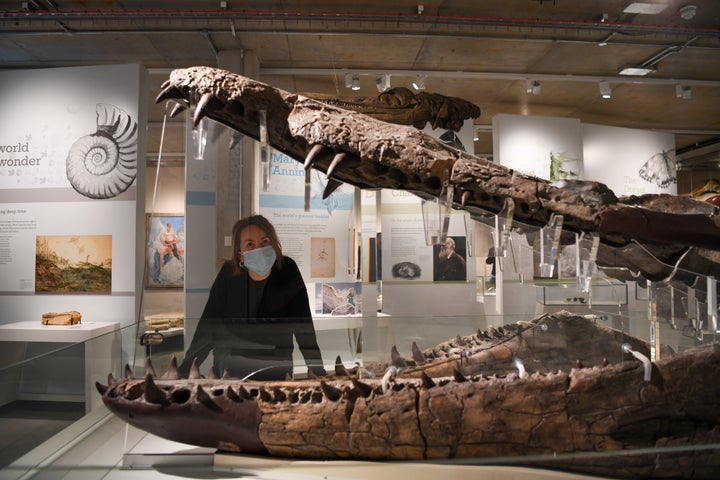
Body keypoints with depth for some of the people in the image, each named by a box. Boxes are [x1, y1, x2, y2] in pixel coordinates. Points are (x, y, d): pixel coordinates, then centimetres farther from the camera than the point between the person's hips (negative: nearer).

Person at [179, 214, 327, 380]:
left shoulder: (287, 271, -16)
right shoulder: (229, 274, -15)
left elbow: (303, 326, -13)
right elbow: (207, 328, -10)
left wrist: (318, 372, -16)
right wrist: (184, 371, -16)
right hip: (230, 370, 0)